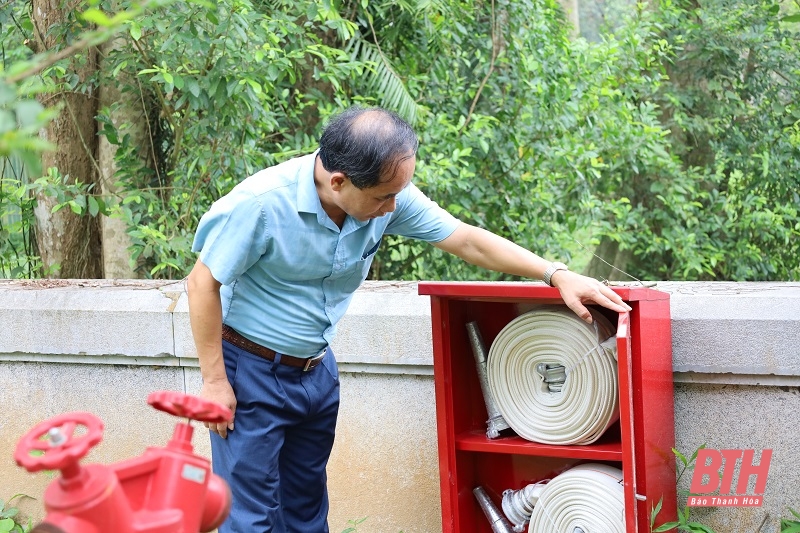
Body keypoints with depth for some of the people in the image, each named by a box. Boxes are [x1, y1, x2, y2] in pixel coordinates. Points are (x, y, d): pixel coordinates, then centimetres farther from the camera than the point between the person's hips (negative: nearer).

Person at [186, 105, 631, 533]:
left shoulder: (389, 194, -12)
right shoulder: (261, 203, -27)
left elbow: (467, 239, -5)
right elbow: (203, 283, -18)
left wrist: (557, 275, -12)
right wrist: (214, 381, -15)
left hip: (317, 370, 6)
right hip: (251, 370, -5)